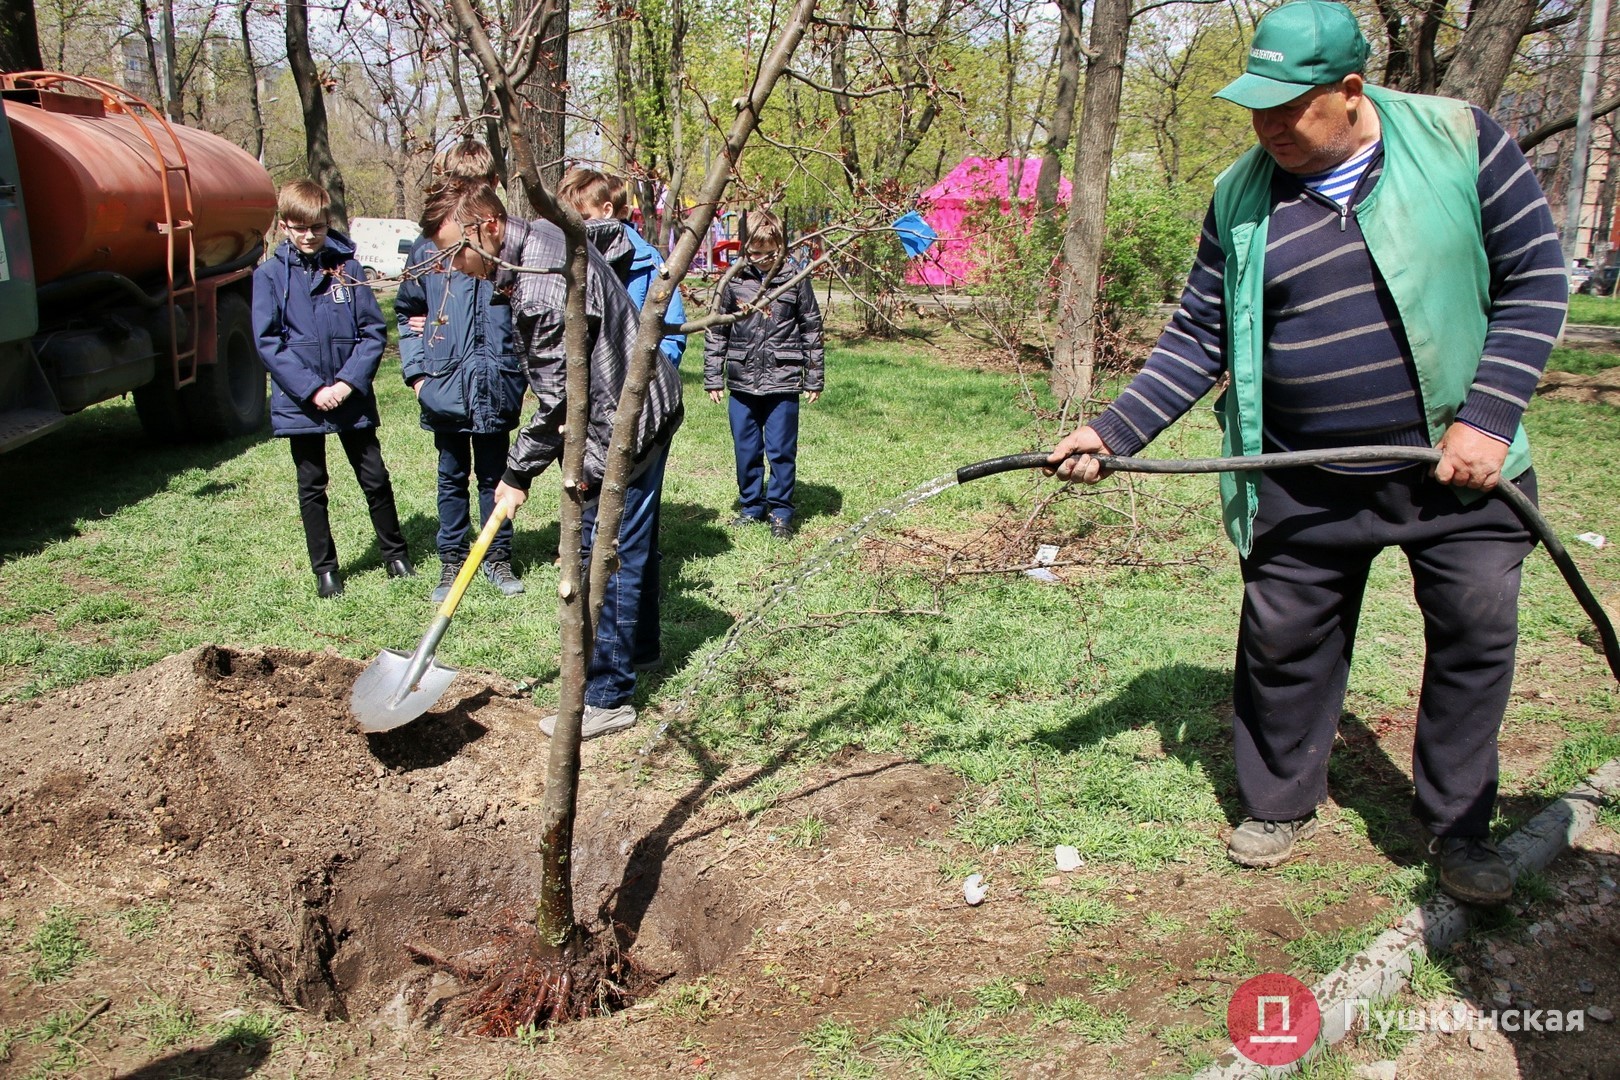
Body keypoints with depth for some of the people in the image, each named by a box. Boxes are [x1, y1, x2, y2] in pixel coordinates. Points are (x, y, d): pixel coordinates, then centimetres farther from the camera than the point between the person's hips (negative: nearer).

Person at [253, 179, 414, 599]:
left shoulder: (348, 269, 0)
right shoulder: (270, 275, -1)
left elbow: (374, 331, -1)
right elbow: (268, 342, -5)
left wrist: (349, 381, -12)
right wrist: (311, 389, -13)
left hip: (352, 398, 0)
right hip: (300, 402, 0)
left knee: (375, 478, 8)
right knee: (312, 488, 9)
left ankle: (395, 553, 26)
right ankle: (324, 569, 20)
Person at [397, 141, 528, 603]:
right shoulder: (426, 248, 2)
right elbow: (406, 312, 10)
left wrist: (525, 368, -1)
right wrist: (416, 370, 2)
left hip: (496, 385, -1)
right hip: (445, 386, 1)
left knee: (494, 476, 12)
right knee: (452, 478, 13)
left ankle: (498, 557, 24)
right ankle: (452, 560, 25)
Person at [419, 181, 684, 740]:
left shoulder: (542, 289, -28)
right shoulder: (543, 233, 3)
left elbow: (558, 400, -23)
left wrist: (518, 474, -11)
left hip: (624, 425, -10)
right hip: (643, 405, 10)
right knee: (631, 543, 22)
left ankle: (608, 698, 5)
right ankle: (638, 646, 39)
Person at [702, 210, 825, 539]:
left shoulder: (796, 281, -2)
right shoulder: (733, 281, 1)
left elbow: (812, 331, 4)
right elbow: (716, 332, 7)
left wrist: (815, 380, 4)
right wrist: (713, 378, 6)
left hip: (783, 383, -2)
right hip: (742, 383, 2)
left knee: (781, 451, 3)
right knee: (746, 450, 11)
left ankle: (781, 511, 17)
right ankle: (750, 506, 26)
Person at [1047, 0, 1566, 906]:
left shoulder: (1462, 141, -7)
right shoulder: (1241, 197, 0)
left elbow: (1535, 282, -4)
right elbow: (1200, 340, 3)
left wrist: (1487, 418, -13)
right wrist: (1116, 432, -8)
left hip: (1457, 462, -1)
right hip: (1305, 484, 1)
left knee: (1477, 637, 5)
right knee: (1282, 643, 7)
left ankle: (1460, 828, 26)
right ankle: (1281, 805, 30)